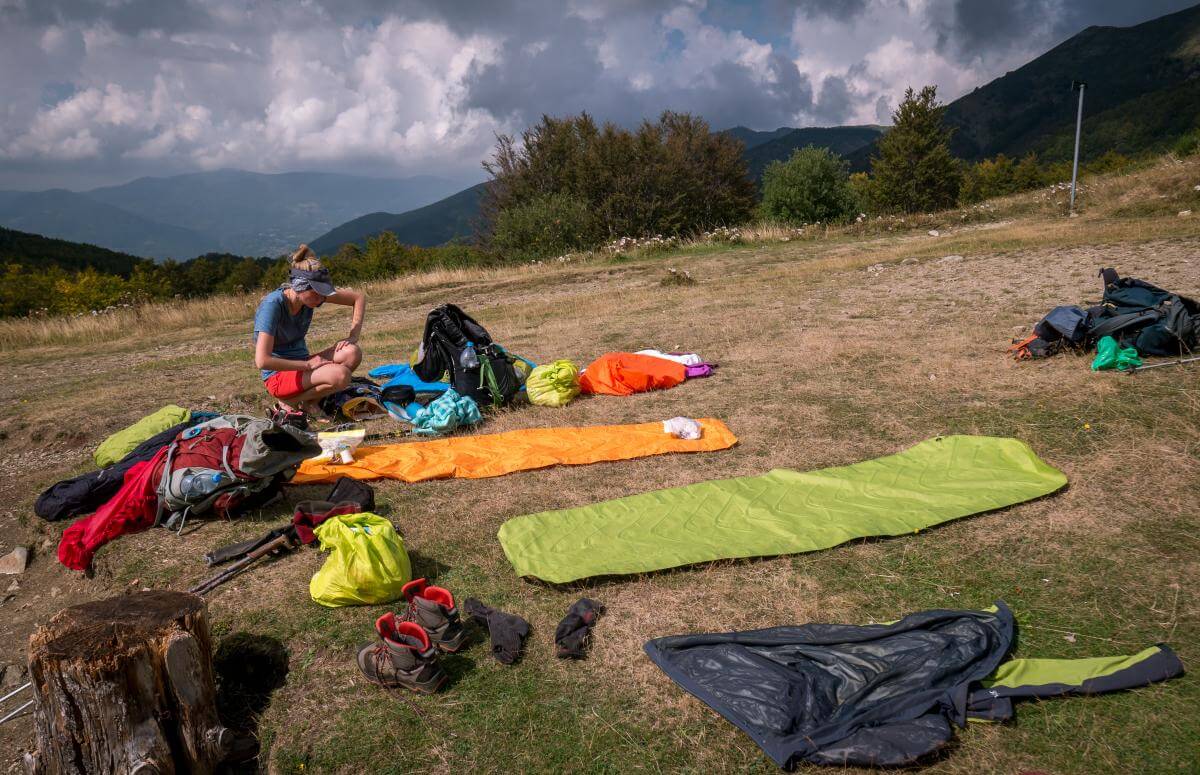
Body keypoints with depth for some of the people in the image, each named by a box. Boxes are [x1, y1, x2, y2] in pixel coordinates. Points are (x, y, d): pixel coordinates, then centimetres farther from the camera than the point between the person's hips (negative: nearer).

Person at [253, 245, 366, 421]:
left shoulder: (312, 292, -5)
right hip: (279, 375, -7)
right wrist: (308, 364, -21)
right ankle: (288, 403, -5)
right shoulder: (273, 305, -23)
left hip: (302, 365, 7)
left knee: (352, 353, -19)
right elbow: (262, 361, -28)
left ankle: (309, 402, -3)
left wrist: (353, 337, -5)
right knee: (341, 375, -30)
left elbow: (359, 297, 7)